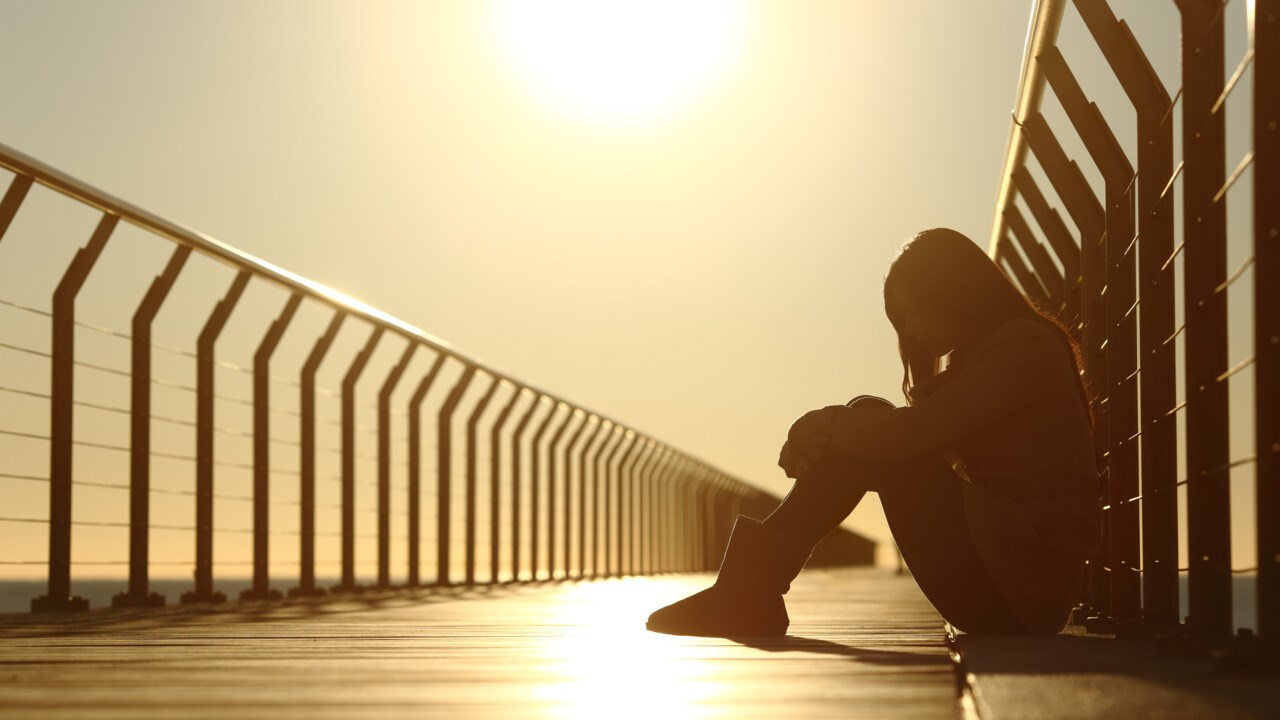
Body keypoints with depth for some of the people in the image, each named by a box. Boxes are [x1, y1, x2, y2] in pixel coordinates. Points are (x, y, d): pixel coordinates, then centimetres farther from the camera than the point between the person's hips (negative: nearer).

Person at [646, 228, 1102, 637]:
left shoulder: (1024, 348, -10)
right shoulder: (985, 354, 20)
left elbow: (914, 433, -20)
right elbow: (922, 438, 12)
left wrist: (818, 430, -6)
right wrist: (820, 436, -4)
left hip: (1028, 584, -9)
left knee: (869, 427, -12)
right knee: (866, 428, 3)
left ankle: (751, 591, -13)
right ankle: (750, 594, -6)